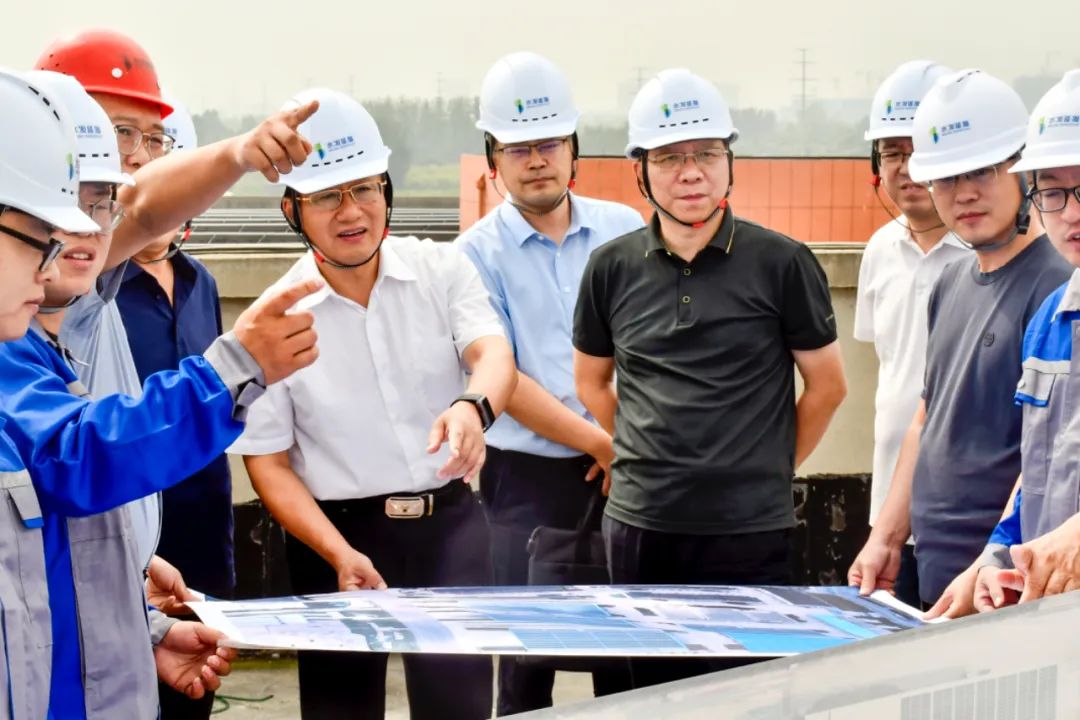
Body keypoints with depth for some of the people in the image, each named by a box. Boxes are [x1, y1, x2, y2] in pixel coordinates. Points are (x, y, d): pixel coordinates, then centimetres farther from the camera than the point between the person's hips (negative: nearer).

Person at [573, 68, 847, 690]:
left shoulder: (782, 263, -4)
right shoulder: (613, 268, 5)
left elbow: (826, 385, 4)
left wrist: (767, 469, 6)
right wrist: (649, 458, 11)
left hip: (750, 530, -3)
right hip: (640, 526, 3)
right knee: (652, 695, 10)